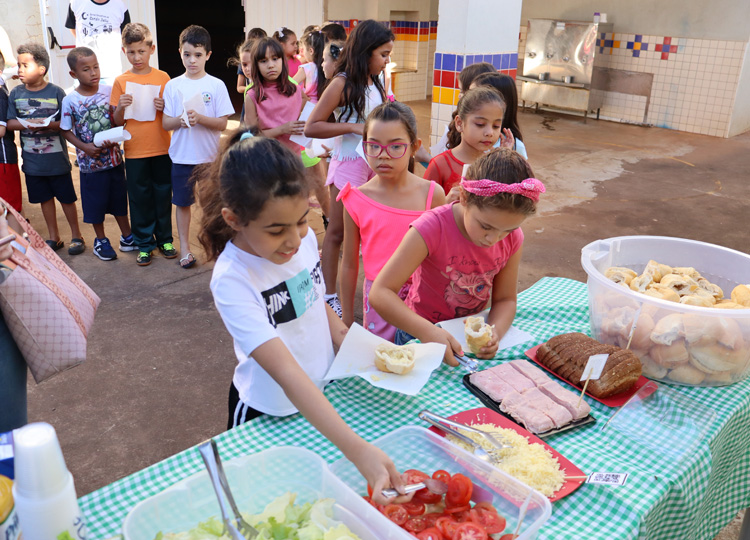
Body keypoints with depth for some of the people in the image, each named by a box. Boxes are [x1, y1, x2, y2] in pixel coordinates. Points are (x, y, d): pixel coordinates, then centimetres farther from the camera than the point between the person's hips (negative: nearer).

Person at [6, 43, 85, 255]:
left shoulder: (56, 92, -7)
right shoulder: (16, 93, 3)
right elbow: (10, 122, -1)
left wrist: (49, 124, -25)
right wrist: (28, 124, -20)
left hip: (56, 159, -4)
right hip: (32, 160, 4)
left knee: (66, 198, 5)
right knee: (45, 198, 14)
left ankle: (76, 236, 20)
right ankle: (54, 238, 27)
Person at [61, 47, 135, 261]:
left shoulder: (109, 91, -4)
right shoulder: (70, 100, -10)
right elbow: (66, 131, -2)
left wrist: (113, 138, -14)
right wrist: (85, 147, -15)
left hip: (114, 157, 2)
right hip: (90, 162, -2)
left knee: (119, 199, 14)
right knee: (95, 202, 10)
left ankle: (127, 237, 29)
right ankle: (101, 240, 29)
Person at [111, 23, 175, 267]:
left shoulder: (163, 77, 2)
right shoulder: (121, 81, 1)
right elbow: (117, 122, 3)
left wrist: (164, 107, -13)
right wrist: (120, 107, -16)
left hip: (162, 148, 0)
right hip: (135, 152, 0)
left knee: (163, 195, 9)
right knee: (140, 198, 6)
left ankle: (164, 239, 23)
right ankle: (144, 244, 18)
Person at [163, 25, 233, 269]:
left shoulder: (216, 85, -3)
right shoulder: (173, 86, 2)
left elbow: (222, 123, -7)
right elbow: (165, 123, 1)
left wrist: (200, 118, -22)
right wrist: (181, 120, -19)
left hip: (210, 155, -1)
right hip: (181, 156, 1)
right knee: (183, 202, 9)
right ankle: (184, 246, 23)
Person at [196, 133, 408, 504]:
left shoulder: (303, 238, -11)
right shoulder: (232, 280, -31)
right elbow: (287, 374, -39)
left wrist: (344, 335, -9)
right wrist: (359, 451, -47)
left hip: (323, 393, 6)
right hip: (269, 414, -5)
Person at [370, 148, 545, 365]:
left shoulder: (513, 237, -9)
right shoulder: (432, 228, -24)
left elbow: (505, 299, 1)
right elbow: (380, 293, -27)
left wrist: (495, 332, -21)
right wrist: (428, 332, -40)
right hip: (419, 336, -3)